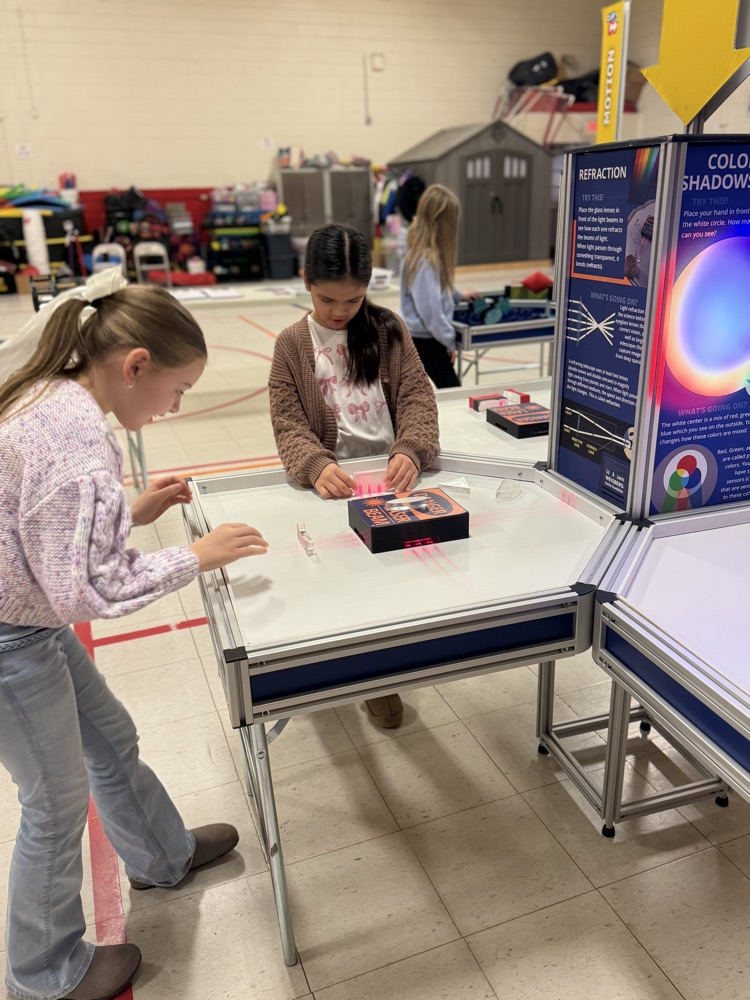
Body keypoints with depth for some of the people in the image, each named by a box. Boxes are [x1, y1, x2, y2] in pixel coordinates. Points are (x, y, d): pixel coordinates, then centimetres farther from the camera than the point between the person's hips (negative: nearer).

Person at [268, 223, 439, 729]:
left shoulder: (389, 330, 6)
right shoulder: (292, 344, 2)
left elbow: (417, 395, 0)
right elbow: (289, 424, -4)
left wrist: (411, 450, -20)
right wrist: (317, 466, -25)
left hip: (394, 473, 1)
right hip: (332, 480, -1)